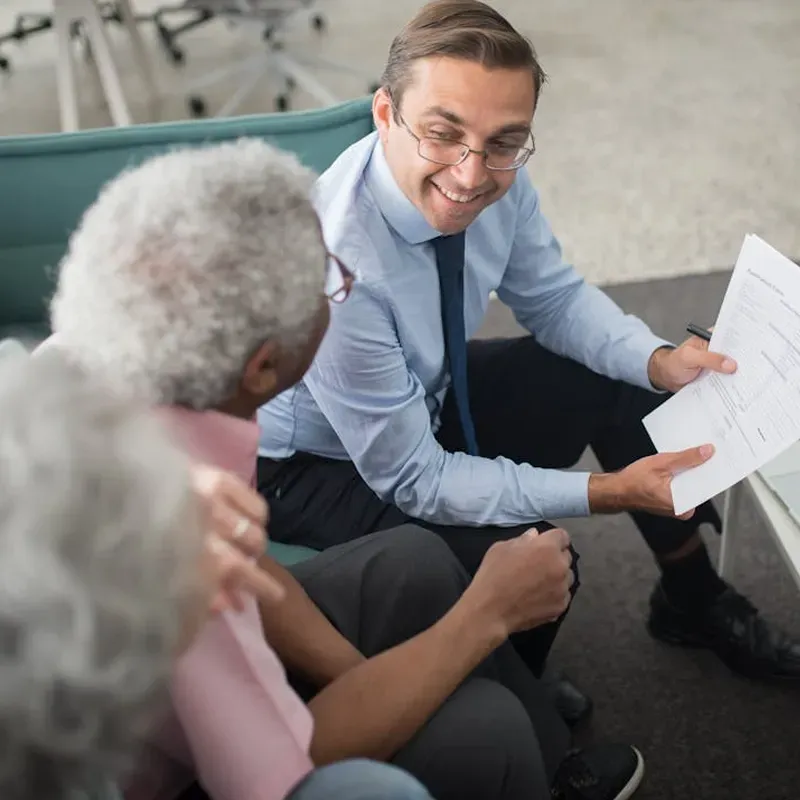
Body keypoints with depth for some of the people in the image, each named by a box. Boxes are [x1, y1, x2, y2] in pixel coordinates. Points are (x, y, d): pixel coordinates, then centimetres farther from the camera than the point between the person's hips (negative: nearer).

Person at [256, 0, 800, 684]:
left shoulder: (498, 180, -19)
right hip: (312, 464, -7)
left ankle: (692, 599, 22)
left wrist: (659, 361, -18)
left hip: (424, 394, 7)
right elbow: (413, 480, -29)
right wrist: (611, 491, -29)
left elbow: (555, 298, 1)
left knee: (627, 384, -1)